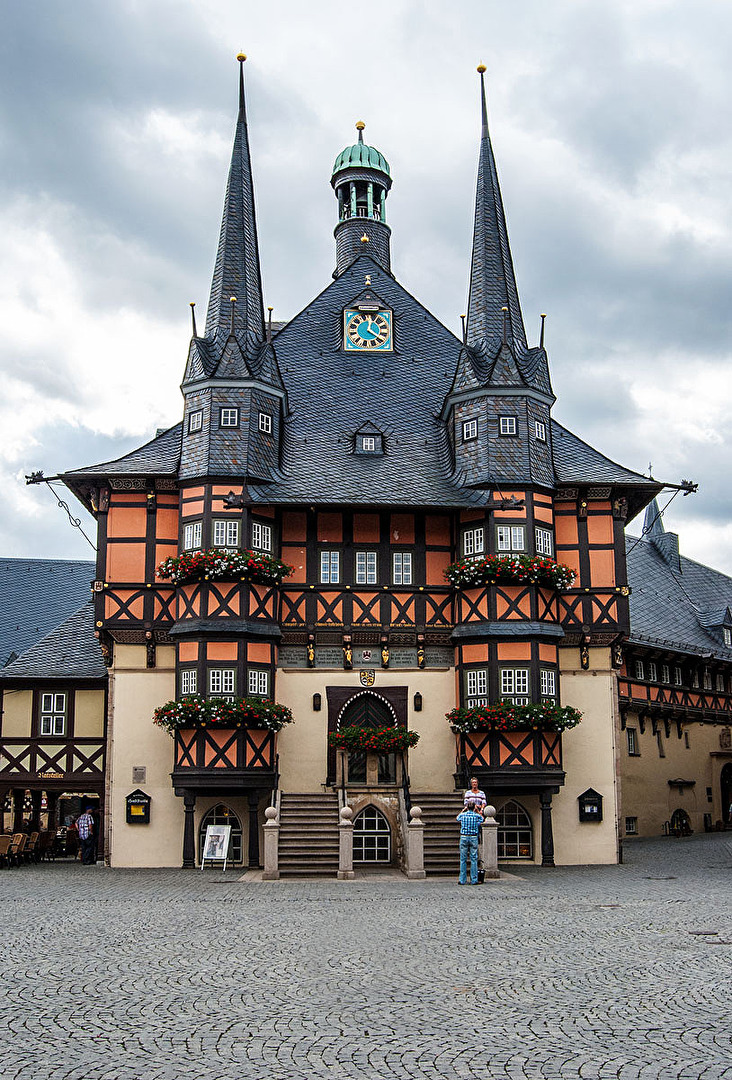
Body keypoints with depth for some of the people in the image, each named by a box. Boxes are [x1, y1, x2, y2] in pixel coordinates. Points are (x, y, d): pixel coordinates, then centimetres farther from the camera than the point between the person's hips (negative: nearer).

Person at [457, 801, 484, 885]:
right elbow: (482, 818, 24)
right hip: (474, 838, -1)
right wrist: (477, 810, 29)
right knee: (474, 859, 2)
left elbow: (457, 818, 27)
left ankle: (462, 880, 2)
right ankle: (474, 880, 1)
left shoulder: (462, 815, 1)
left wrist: (464, 809, 32)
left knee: (463, 859, 3)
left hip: (464, 837, 1)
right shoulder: (477, 815, -1)